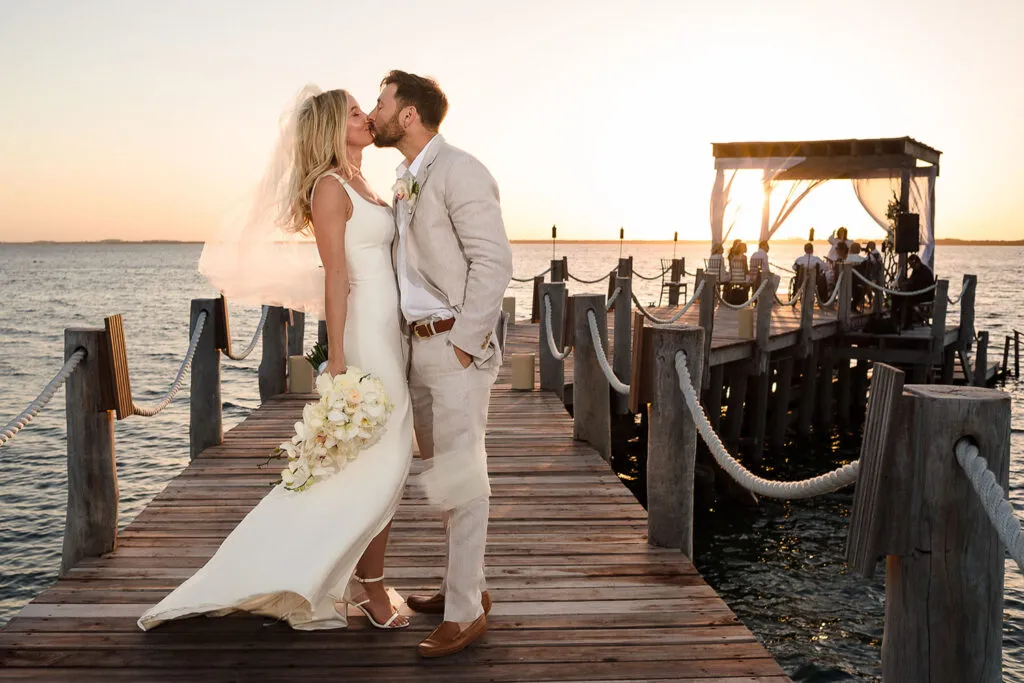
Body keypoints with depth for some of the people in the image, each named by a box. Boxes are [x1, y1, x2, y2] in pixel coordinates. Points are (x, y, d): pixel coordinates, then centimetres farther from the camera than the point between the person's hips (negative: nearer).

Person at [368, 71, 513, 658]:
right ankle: (465, 584, 30)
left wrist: (464, 343, -18)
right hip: (420, 345, 9)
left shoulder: (459, 172, -12)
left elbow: (493, 262, -19)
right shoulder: (408, 180, 17)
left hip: (456, 347, -9)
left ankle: (465, 612, 5)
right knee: (441, 472, 16)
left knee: (461, 476, -4)